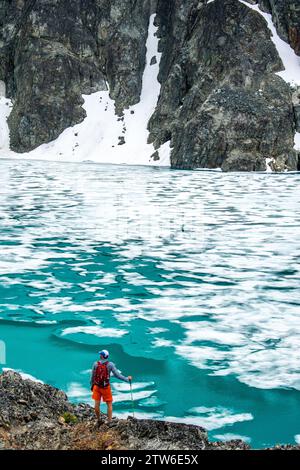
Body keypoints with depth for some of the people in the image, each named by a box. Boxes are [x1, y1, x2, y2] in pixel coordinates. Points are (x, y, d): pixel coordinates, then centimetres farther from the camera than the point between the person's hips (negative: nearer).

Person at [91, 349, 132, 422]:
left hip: (97, 386, 2)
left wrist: (92, 385, 17)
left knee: (97, 404, 9)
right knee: (109, 404, 8)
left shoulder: (95, 364, -4)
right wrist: (127, 379, -3)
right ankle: (110, 421, 6)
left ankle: (98, 420, 19)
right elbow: (117, 375, -12)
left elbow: (92, 376, 3)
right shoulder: (110, 364, -10)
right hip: (106, 387, -2)